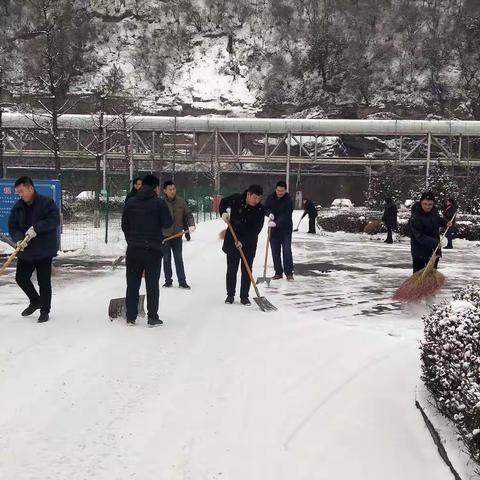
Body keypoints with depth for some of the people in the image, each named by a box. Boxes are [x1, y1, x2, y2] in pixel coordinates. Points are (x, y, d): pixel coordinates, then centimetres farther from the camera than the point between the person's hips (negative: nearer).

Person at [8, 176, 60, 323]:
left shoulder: (46, 203, -9)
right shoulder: (18, 207, 7)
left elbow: (54, 220, -19)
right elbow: (12, 226, 5)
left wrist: (36, 228, -27)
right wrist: (18, 239, -15)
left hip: (44, 251, -6)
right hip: (25, 251, 6)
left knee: (44, 282, 0)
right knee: (21, 278, 10)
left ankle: (45, 311, 15)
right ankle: (35, 301, 33)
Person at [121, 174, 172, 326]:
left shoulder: (130, 202, 5)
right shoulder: (159, 202, -7)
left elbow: (124, 226, 8)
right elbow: (167, 223, -7)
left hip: (133, 249, 3)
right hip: (153, 249, -3)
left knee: (132, 284, 10)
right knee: (152, 284, 4)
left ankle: (130, 317, 14)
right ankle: (152, 317, 7)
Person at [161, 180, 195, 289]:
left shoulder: (181, 201, -3)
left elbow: (188, 214, 3)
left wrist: (191, 225, -14)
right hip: (164, 235, -1)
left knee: (179, 259, 7)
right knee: (166, 259, 10)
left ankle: (182, 281, 13)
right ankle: (168, 281, 21)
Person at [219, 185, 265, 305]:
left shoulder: (260, 210, -13)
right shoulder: (236, 199, -9)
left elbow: (256, 229, -17)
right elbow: (223, 202, 12)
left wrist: (243, 241, -24)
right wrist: (223, 212, -7)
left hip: (249, 244, -1)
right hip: (232, 241, 1)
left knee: (247, 271, 2)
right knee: (231, 269, 7)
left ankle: (244, 296, 12)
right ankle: (230, 295, 18)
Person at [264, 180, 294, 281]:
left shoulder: (289, 200, -13)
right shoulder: (270, 198, 2)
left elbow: (286, 215, -22)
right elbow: (265, 208, 8)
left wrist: (276, 222, -34)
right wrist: (269, 213, -15)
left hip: (285, 228, -4)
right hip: (273, 229, 4)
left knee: (287, 251, -7)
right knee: (275, 251, 6)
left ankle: (289, 273, -1)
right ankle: (278, 272, 14)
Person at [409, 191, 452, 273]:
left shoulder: (434, 210, -4)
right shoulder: (415, 218, -26)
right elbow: (420, 237, -27)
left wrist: (445, 222, -1)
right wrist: (434, 242, -36)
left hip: (434, 249, 7)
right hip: (420, 251, -7)